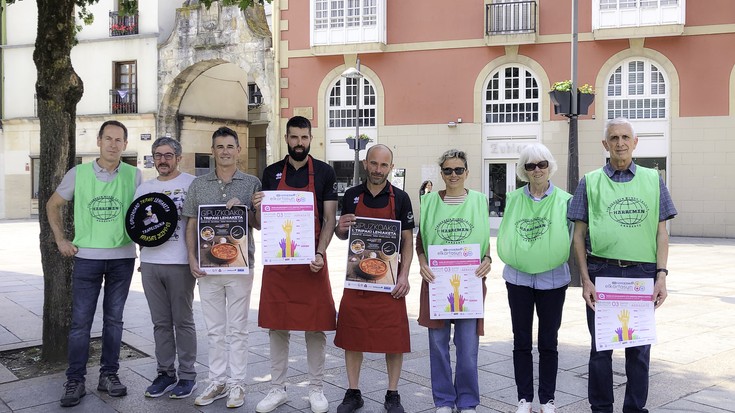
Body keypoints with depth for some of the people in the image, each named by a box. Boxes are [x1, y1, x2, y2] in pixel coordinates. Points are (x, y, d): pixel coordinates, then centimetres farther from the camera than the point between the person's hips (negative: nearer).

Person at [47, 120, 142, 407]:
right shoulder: (78, 173, -1)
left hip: (123, 257, 1)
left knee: (113, 319, 10)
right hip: (86, 257, 0)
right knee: (80, 321, 2)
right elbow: (53, 205, 11)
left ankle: (109, 375, 22)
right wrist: (60, 239, 4)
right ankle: (75, 381, 13)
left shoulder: (134, 175, -1)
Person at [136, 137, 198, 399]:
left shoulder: (191, 184, -3)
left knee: (183, 321, 4)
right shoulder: (144, 188, 13)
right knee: (161, 322, 12)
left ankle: (187, 375, 14)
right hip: (150, 263, 5)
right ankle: (165, 373, 23)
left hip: (180, 263, -5)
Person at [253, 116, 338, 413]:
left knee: (315, 327, 4)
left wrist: (319, 253, -15)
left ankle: (316, 389, 19)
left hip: (312, 261, -2)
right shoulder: (271, 173, 8)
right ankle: (277, 389, 22)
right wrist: (257, 208, -12)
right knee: (277, 327, 8)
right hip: (277, 260, 2)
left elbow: (329, 219, -1)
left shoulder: (325, 173, 2)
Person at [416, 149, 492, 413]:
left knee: (468, 346, 2)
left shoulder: (478, 200, 5)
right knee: (438, 344, 6)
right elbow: (420, 240, 9)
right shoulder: (429, 201, 5)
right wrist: (422, 262, -8)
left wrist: (487, 259, -8)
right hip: (436, 281, 1)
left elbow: (486, 240, 11)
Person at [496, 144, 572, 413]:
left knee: (548, 342, 10)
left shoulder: (565, 200, -3)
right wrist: (511, 256, -1)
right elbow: (505, 234, 8)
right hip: (518, 278, 2)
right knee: (522, 341, 9)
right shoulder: (513, 199, 3)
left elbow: (574, 238, 2)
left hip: (553, 279, -1)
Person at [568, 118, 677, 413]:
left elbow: (662, 232, 8)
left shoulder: (653, 180, 9)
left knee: (640, 348, 9)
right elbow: (579, 234, 4)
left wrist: (661, 274, -3)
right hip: (601, 272, -1)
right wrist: (585, 279, -4)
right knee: (601, 347, 8)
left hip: (643, 275, 1)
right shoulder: (590, 182, 6)